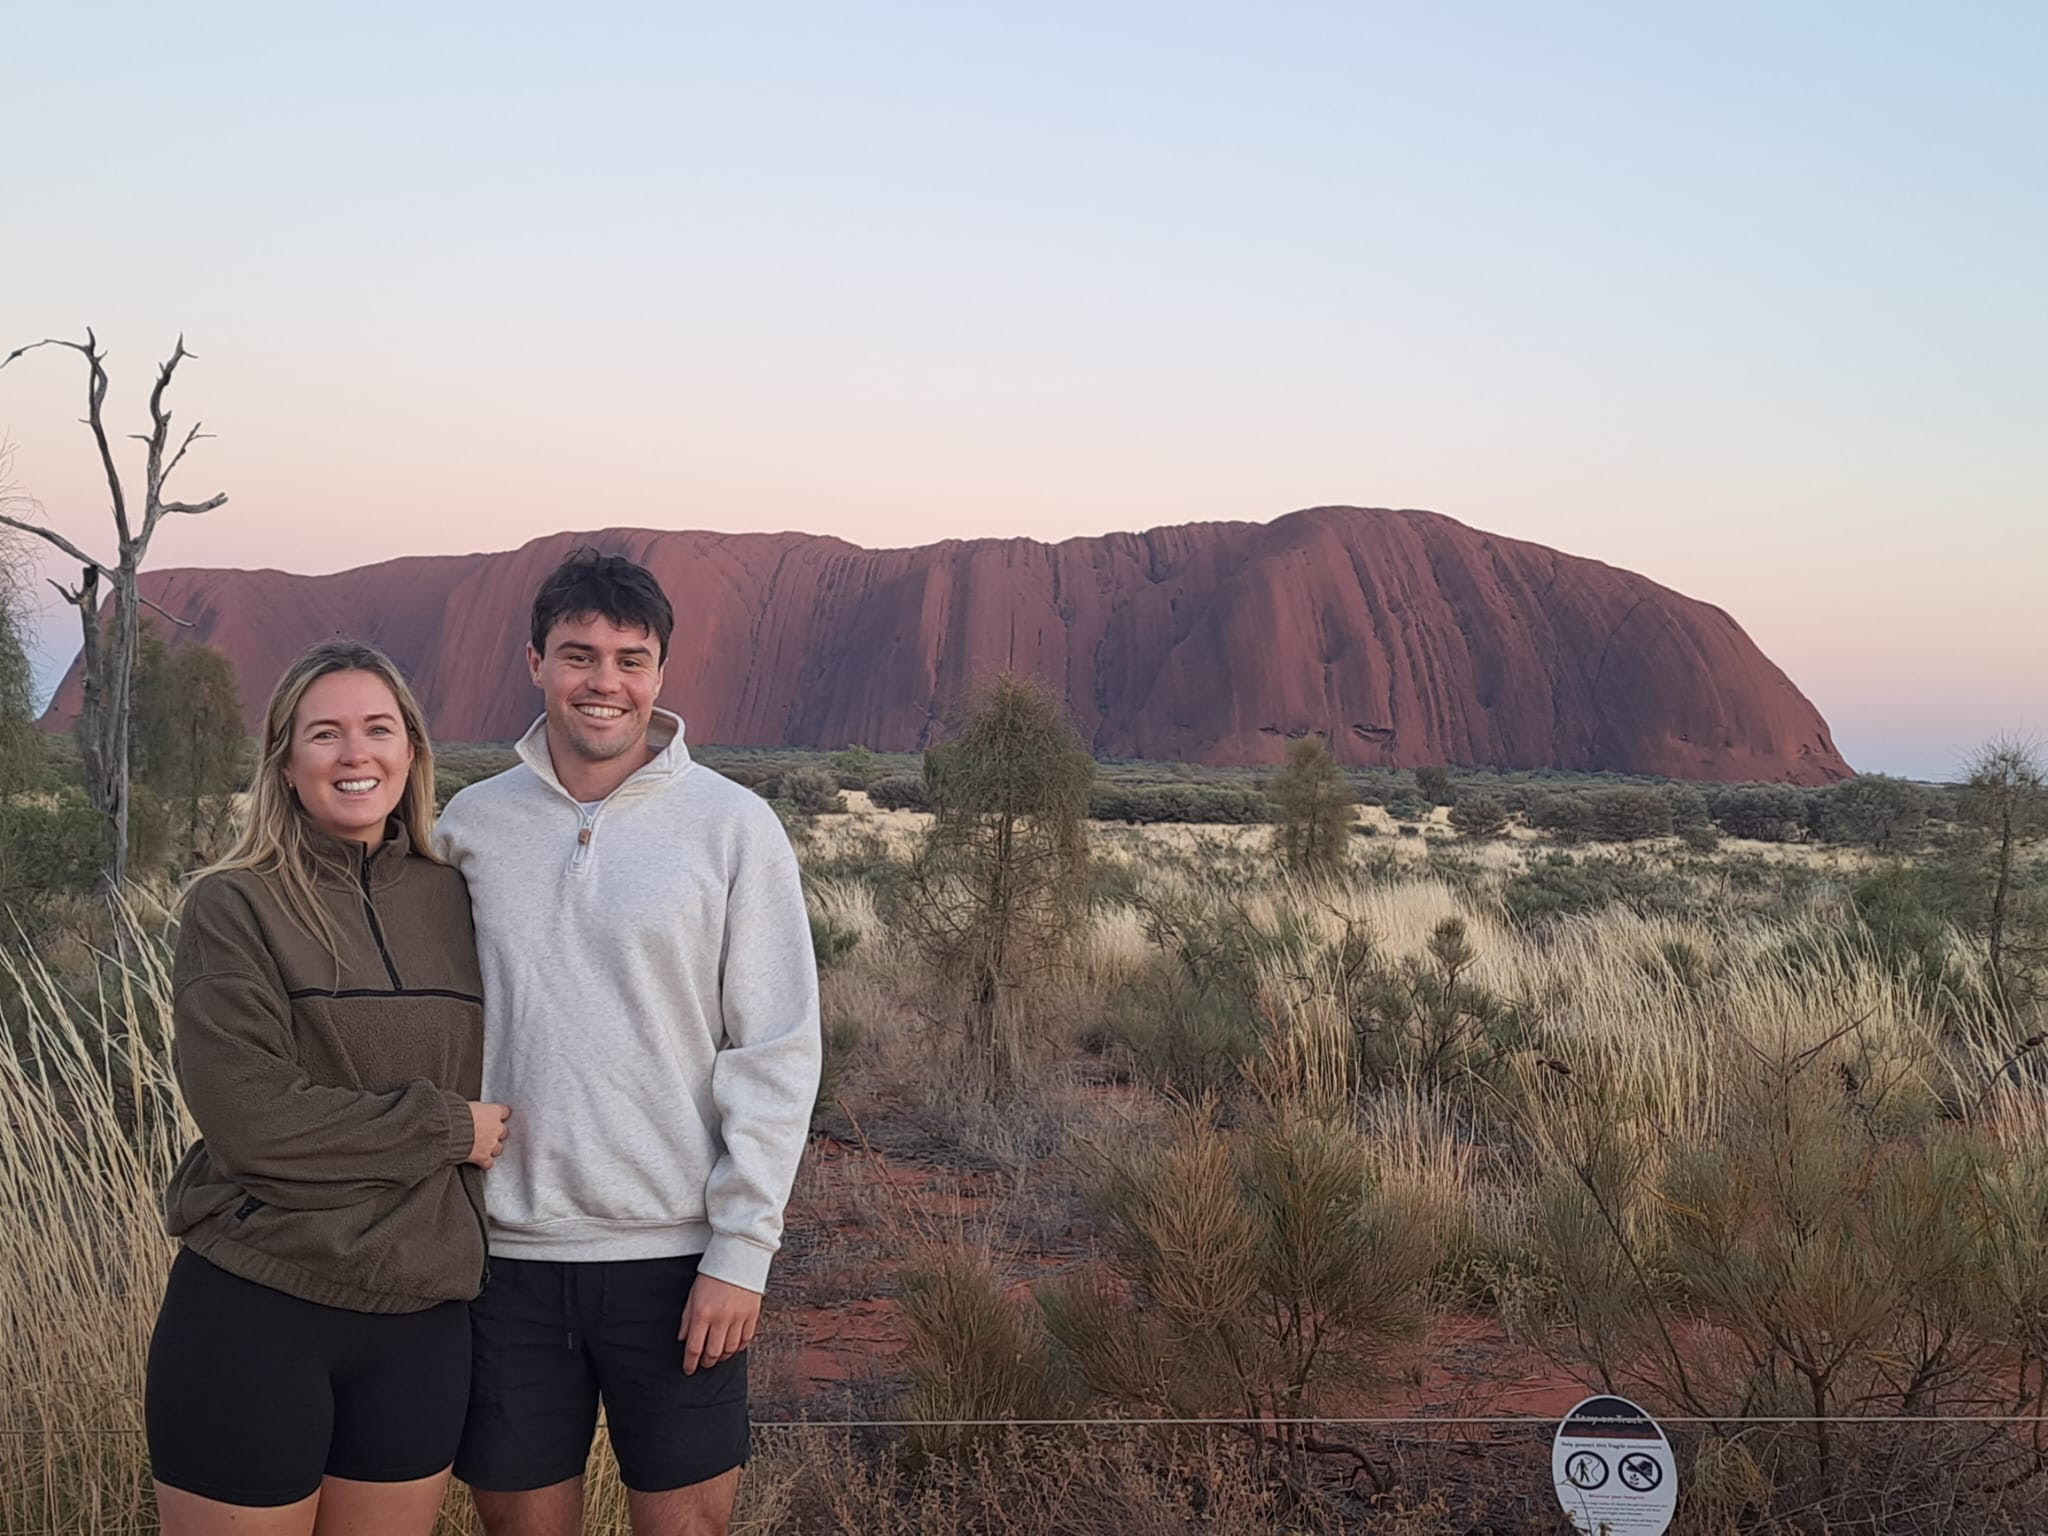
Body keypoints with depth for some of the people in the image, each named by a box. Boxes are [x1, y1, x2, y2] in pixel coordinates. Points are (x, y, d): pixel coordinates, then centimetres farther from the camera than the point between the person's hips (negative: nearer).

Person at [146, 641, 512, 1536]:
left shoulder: (450, 900, 8)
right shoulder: (234, 906, -5)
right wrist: (446, 1129, -10)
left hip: (421, 1323, 4)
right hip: (255, 1315, -4)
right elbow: (250, 1116, -15)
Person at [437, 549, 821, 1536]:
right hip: (510, 1250, 2)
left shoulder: (733, 825, -4)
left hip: (674, 1253, -2)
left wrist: (740, 1251, -9)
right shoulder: (470, 824, 5)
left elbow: (777, 1052, -5)